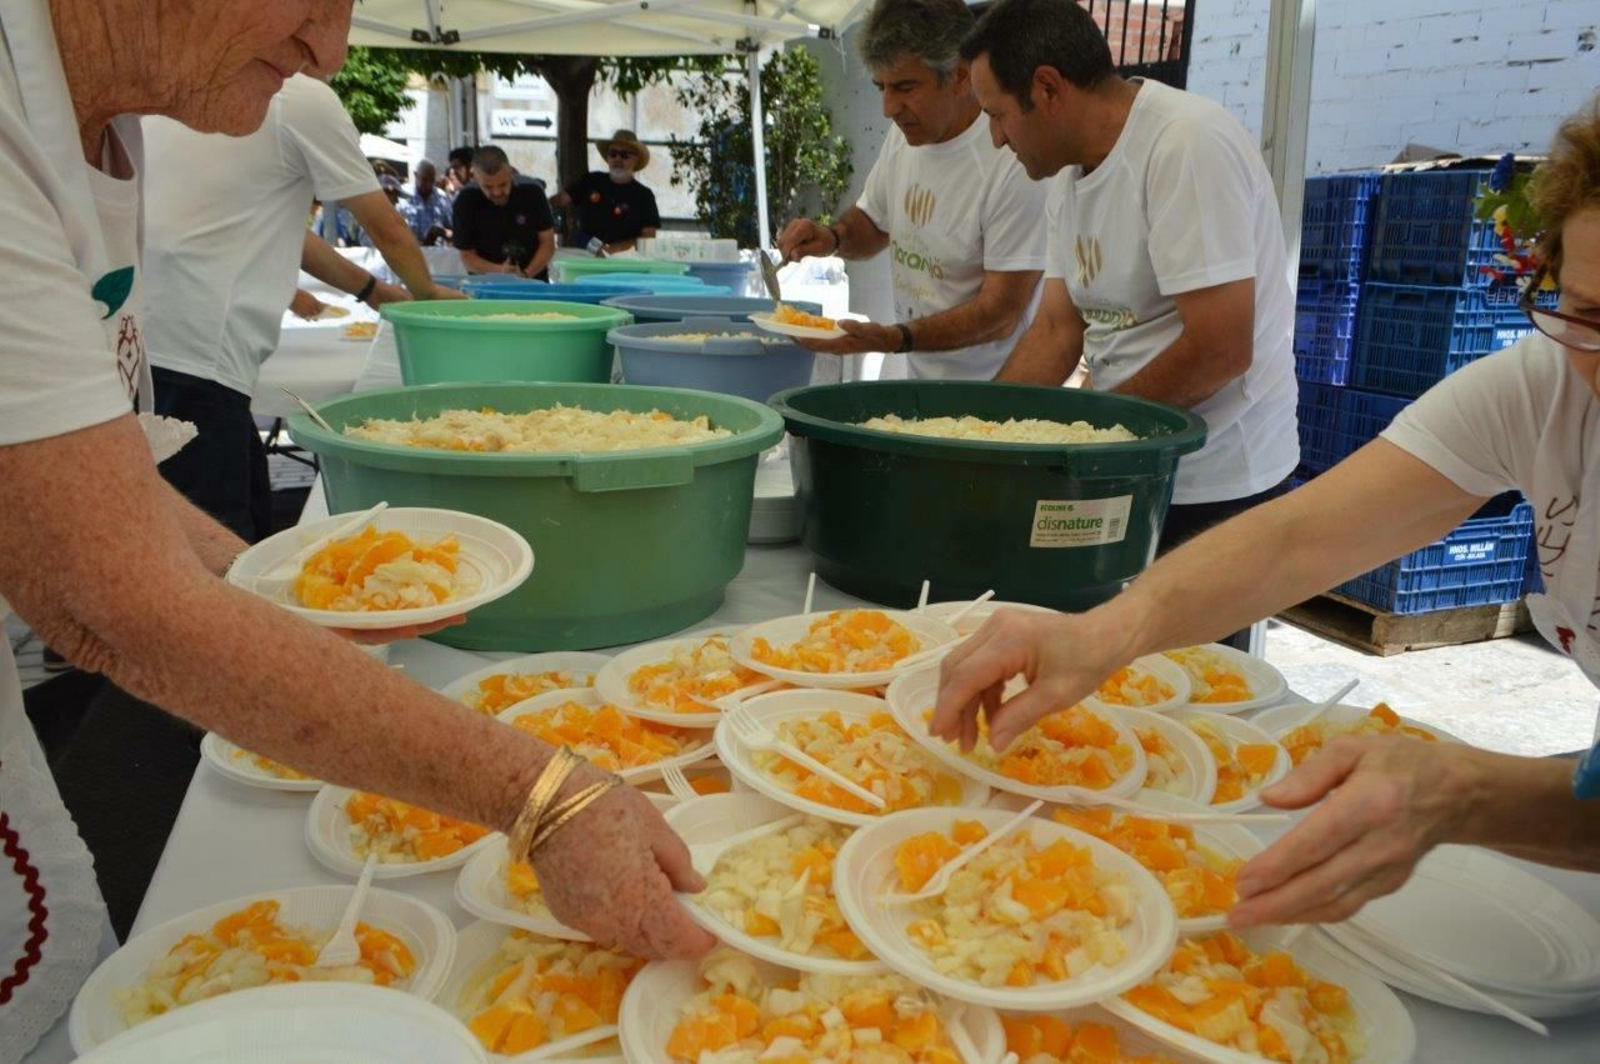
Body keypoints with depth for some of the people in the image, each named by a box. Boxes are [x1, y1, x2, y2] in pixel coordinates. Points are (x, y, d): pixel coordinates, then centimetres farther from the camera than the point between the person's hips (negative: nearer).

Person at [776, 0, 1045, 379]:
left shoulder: (1013, 164, -20)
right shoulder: (904, 135, 5)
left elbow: (1000, 313, -19)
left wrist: (891, 339, -29)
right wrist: (832, 236, -1)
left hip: (993, 391, -7)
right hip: (918, 380, 7)